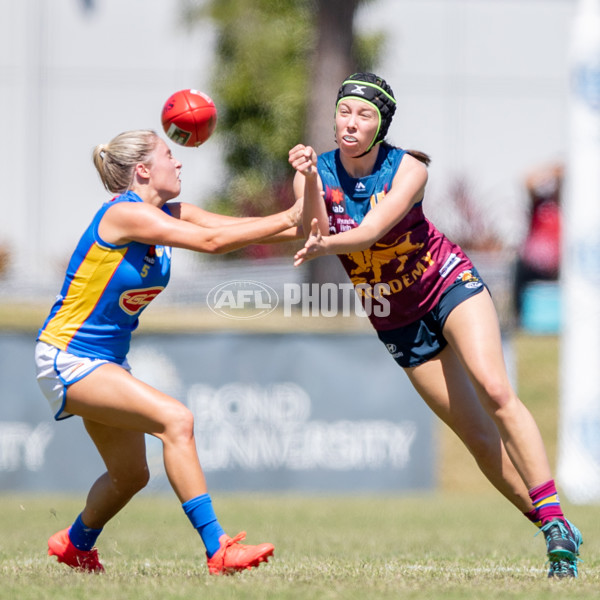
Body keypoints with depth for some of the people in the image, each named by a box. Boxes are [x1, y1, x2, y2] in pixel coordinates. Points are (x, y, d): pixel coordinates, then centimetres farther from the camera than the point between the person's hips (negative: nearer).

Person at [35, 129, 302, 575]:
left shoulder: (170, 215, 5)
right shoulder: (124, 213, -21)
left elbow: (238, 228, -4)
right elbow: (210, 242, -28)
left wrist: (299, 224, -21)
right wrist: (286, 219, -23)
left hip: (108, 361, 10)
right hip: (68, 358, -10)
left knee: (132, 474, 18)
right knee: (175, 419, -25)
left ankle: (75, 546, 45)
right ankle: (218, 550, -27)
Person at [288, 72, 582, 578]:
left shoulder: (408, 169, -19)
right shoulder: (317, 174, -11)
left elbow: (372, 229, -35)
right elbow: (314, 234, -27)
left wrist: (328, 245, -55)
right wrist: (310, 182, -44)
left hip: (449, 283, -3)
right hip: (396, 318, 3)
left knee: (494, 390, -25)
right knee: (478, 436, 0)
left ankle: (554, 518, -24)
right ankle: (557, 535, 7)